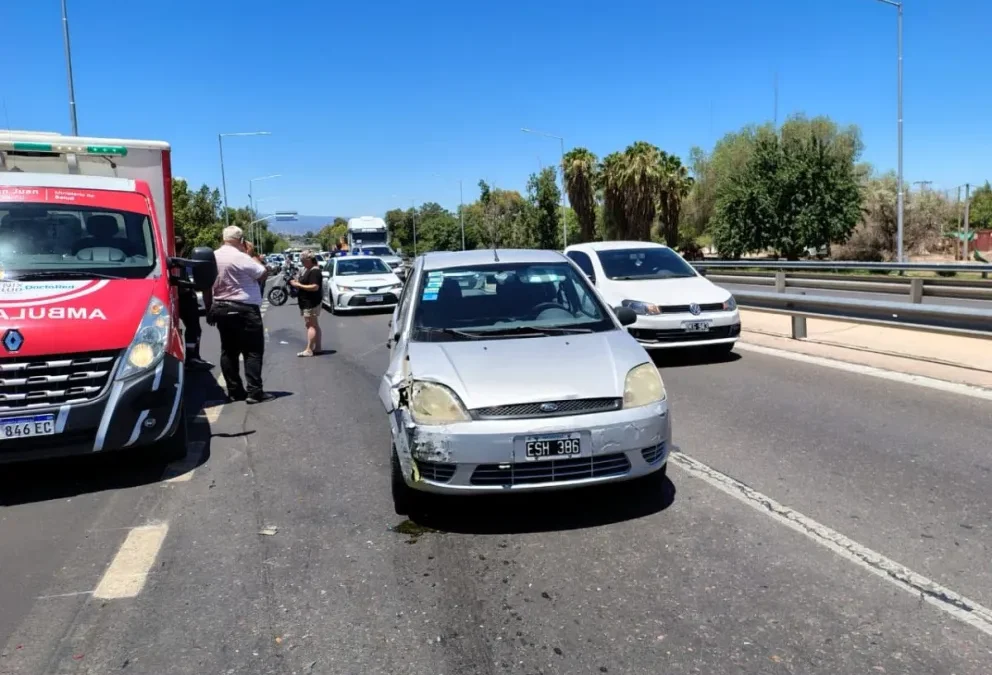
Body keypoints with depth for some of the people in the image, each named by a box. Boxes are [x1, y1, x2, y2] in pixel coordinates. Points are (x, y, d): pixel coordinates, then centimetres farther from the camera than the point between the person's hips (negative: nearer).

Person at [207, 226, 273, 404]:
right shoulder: (241, 257, -16)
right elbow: (263, 274, -8)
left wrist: (209, 310, 18)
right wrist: (252, 254, 1)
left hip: (220, 308, 7)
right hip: (244, 310, -7)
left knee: (229, 351, 10)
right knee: (253, 351, -3)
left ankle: (234, 391, 13)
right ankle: (254, 392, -7)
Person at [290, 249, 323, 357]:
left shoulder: (315, 271, -16)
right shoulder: (307, 270, 16)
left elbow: (315, 287, -25)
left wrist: (298, 285, -21)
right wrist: (297, 283, 5)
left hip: (311, 303, -11)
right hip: (308, 302, 11)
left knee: (311, 325, -10)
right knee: (315, 325, 13)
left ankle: (309, 350, -12)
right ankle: (317, 348, 19)